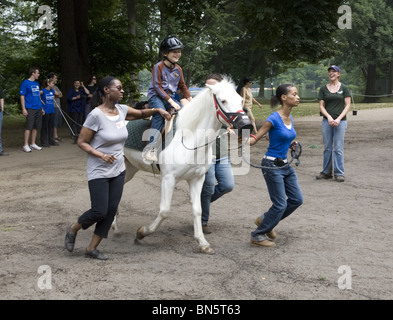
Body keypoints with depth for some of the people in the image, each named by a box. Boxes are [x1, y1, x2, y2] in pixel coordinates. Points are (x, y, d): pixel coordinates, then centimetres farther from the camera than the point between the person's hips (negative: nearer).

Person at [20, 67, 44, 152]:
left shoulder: (37, 83, 15)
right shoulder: (25, 83, -6)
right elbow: (22, 96, -8)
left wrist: (41, 108, 19)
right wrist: (23, 109, -14)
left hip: (38, 108, 7)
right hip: (30, 109, -7)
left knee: (36, 127, 9)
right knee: (29, 127, -8)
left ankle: (33, 144, 18)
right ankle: (26, 145, -3)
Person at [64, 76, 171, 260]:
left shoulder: (121, 110, 2)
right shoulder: (96, 115, -17)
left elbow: (141, 114, 21)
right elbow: (82, 142, -13)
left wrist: (158, 110, 4)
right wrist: (101, 155, -25)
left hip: (118, 171, 7)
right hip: (99, 172, -7)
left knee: (111, 211, 5)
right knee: (99, 211, -7)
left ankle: (92, 248, 18)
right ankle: (73, 230, 23)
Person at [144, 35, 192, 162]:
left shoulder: (178, 69, 11)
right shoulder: (159, 67, -9)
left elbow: (182, 86, 21)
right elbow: (157, 87, -14)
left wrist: (190, 100, 8)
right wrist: (171, 101, -19)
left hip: (170, 97, 7)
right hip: (156, 95, -7)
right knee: (160, 112, -34)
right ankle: (150, 148, -40)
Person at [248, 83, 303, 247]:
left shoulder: (290, 118, 7)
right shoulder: (273, 119, -17)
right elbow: (255, 138, -15)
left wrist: (291, 144, 4)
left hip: (285, 165, 8)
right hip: (272, 165, -8)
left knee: (297, 199, 10)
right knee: (280, 204, -5)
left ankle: (265, 220, 27)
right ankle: (257, 236, 11)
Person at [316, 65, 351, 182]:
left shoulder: (344, 88, 5)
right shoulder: (323, 89, 9)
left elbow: (348, 105, 0)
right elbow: (321, 106, 6)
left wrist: (338, 119, -11)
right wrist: (329, 117, -10)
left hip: (340, 121, -2)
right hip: (327, 121, 2)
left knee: (338, 148, -3)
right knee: (327, 148, 6)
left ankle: (339, 173, 3)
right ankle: (326, 172, 15)